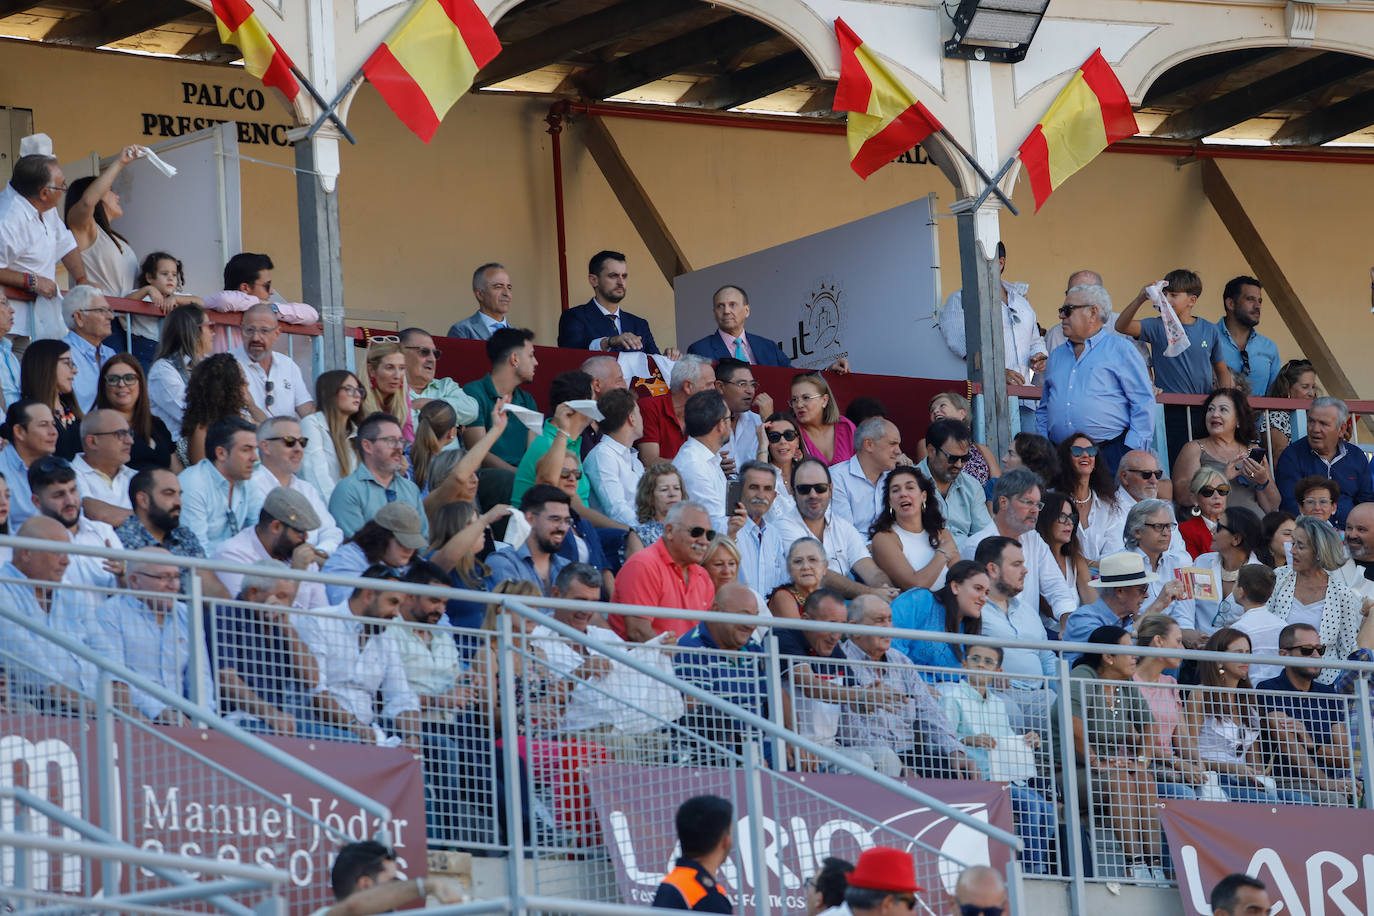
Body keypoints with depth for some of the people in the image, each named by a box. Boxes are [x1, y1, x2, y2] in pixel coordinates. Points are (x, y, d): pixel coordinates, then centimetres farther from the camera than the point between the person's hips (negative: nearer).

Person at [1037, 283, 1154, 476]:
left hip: (1111, 453, -4)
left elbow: (1144, 404, -1)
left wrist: (1132, 451, -10)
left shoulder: (1121, 349, 5)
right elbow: (1043, 409, 26)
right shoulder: (1057, 355, 22)